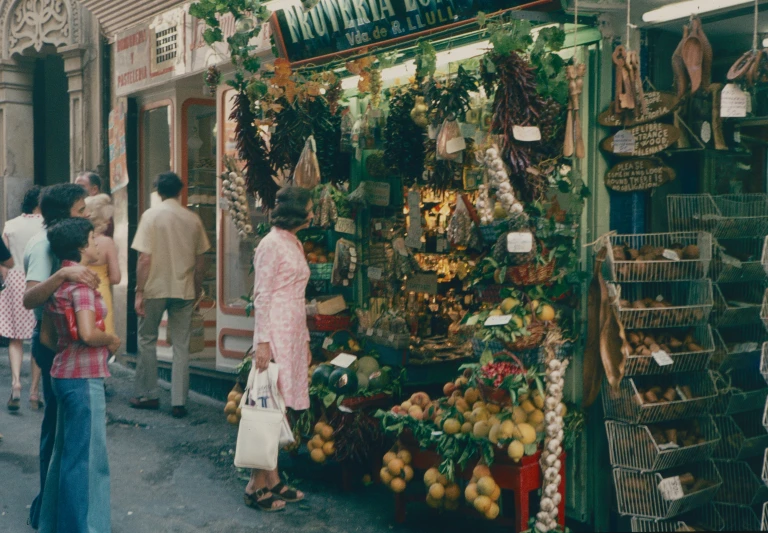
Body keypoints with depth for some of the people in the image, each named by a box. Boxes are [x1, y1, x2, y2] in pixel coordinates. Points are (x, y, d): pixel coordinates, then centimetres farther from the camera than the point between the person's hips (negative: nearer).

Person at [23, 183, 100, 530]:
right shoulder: (44, 246, -19)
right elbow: (29, 298, -34)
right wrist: (63, 273, -45)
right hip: (56, 344, -10)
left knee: (58, 423, 18)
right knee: (58, 425, -1)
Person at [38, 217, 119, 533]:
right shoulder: (81, 283, -16)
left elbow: (46, 335, 16)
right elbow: (88, 333, -27)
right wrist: (111, 340, -9)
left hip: (64, 373, 10)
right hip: (84, 377, -10)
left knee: (66, 453, 19)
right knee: (87, 457, 0)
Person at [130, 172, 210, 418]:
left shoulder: (152, 215, -7)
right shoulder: (193, 219, 3)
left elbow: (145, 258, -12)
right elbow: (199, 261, 7)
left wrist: (139, 292, -6)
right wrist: (197, 291, 18)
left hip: (155, 288, -2)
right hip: (184, 290, 3)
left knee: (147, 340, 14)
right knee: (181, 346, 6)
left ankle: (147, 395, 20)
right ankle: (179, 402, 4)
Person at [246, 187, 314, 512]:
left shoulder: (295, 244, 16)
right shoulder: (272, 244, -9)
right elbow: (261, 296, -13)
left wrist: (305, 340, 19)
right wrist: (262, 340, -18)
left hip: (295, 333, 9)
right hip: (277, 332, -9)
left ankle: (273, 481, 16)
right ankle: (257, 485, 1)